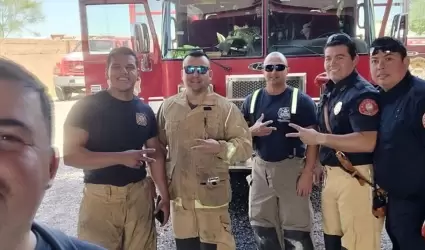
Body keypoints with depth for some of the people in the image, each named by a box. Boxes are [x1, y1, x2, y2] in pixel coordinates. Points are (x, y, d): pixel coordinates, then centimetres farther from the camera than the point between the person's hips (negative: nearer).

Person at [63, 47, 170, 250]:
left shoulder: (145, 111, 7)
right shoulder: (87, 106, -7)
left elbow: (156, 154, 11)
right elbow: (70, 154, -15)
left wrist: (165, 195, 7)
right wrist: (121, 157, -20)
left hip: (140, 195, 4)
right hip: (100, 197, -4)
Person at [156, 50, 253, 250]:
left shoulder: (226, 108, -6)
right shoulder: (168, 107, 4)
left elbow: (245, 146, -9)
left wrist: (220, 147, -26)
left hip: (212, 196, -3)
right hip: (179, 196, 4)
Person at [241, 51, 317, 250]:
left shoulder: (301, 100, -6)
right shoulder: (252, 100, 7)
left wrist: (308, 173, -13)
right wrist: (253, 130, -11)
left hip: (291, 169, -4)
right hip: (260, 169, 4)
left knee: (295, 229, 2)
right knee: (261, 226, 15)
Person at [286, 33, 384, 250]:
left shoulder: (363, 94, -15)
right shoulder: (329, 92, 13)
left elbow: (368, 142, -27)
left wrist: (319, 138, -23)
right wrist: (318, 164, 18)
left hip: (356, 177, -9)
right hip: (331, 175, 9)